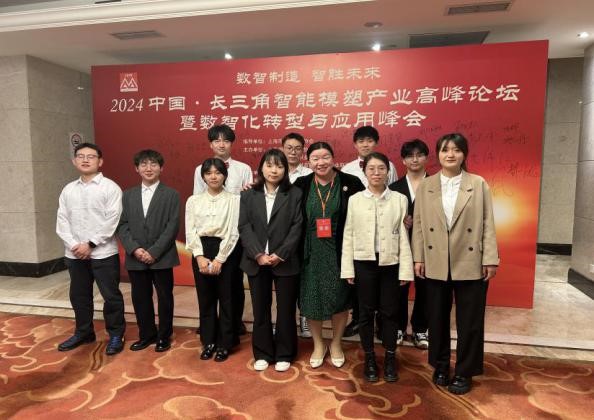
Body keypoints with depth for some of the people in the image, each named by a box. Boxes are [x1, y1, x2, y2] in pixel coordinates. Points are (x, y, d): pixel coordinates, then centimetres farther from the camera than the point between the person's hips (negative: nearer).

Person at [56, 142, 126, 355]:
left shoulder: (110, 187, -5)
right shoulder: (68, 189, 10)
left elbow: (111, 221, -12)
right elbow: (62, 221, 6)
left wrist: (90, 244, -14)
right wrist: (73, 245, -8)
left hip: (103, 253, -5)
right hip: (74, 254, 5)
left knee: (111, 296, 2)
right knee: (78, 296, 16)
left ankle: (116, 335, 18)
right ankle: (83, 332, 35)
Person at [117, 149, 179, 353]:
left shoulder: (171, 194, -1)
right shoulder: (128, 195, 10)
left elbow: (173, 227, -9)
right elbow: (122, 226, 4)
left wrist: (154, 252, -15)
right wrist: (134, 249, -11)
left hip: (162, 258, -3)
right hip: (136, 258, 3)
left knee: (164, 297, 8)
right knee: (140, 298, 12)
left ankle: (164, 336, 25)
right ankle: (147, 334, 30)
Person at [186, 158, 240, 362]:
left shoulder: (234, 200, -2)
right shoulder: (193, 200, 7)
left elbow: (233, 232, -7)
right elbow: (190, 231, 2)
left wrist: (219, 259, -11)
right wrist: (200, 257, -9)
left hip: (226, 252, -2)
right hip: (201, 252, 3)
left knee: (226, 298, 5)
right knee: (205, 299, 11)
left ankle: (224, 344, 20)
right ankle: (208, 342, 25)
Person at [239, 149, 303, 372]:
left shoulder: (295, 194, 0)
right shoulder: (249, 195, 6)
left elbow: (297, 227, -5)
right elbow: (244, 227, -1)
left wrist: (280, 255, -14)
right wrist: (258, 254, -13)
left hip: (285, 262, -2)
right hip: (256, 261, 2)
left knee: (285, 310, 8)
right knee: (260, 310, 11)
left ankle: (284, 354, 24)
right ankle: (263, 353, 27)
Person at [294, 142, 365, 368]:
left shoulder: (350, 183, -6)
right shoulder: (301, 185, 0)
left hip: (339, 252, -1)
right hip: (311, 252, 2)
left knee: (339, 298, 10)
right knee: (311, 298, 10)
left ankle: (336, 343, 34)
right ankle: (318, 344, 33)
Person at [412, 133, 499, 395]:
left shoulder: (479, 185, -1)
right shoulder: (425, 187, 3)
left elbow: (488, 224, -2)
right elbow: (418, 225, 2)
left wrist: (490, 259, -5)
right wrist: (418, 258, 0)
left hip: (470, 264, -1)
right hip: (435, 264, 2)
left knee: (469, 321, 9)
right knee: (437, 318, 14)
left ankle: (464, 372, 26)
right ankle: (440, 365, 33)